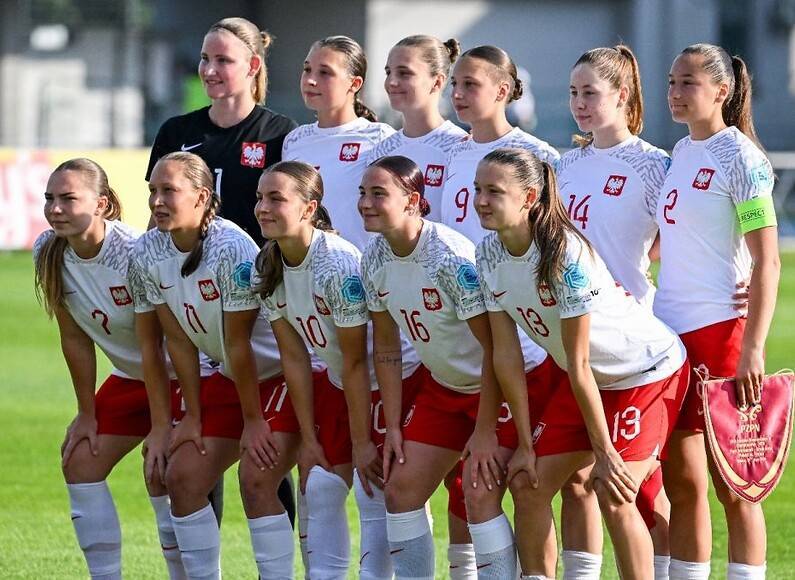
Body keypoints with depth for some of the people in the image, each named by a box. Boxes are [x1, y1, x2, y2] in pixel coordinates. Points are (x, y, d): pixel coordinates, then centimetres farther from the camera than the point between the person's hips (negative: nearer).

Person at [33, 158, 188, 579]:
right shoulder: (49, 253, -11)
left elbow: (161, 345, -25)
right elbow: (75, 338, -1)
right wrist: (87, 414, 2)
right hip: (131, 376, 7)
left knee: (161, 473, -19)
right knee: (80, 462, 0)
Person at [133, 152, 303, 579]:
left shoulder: (231, 248, -27)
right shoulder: (147, 252, -6)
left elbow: (237, 343, -22)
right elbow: (179, 340, 0)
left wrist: (253, 421, -16)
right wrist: (192, 418, 1)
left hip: (285, 373, -8)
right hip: (228, 378, 8)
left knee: (255, 481, -19)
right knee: (182, 476, 1)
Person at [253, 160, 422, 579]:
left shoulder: (339, 266, -30)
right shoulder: (268, 269, -8)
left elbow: (355, 362, -24)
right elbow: (294, 357, -2)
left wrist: (362, 444, -18)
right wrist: (309, 439, -2)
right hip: (338, 383, 7)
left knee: (373, 489, -12)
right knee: (320, 486, 2)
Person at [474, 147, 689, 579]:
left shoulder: (566, 255, -30)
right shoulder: (489, 255, -9)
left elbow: (579, 366, -27)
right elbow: (506, 353, -5)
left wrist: (604, 454, -20)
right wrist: (526, 445, -4)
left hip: (648, 371, -8)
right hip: (592, 378, 8)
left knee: (613, 494, -17)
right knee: (528, 486, 1)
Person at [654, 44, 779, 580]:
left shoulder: (739, 157, -9)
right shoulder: (681, 154, 13)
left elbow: (766, 262, -14)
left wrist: (753, 348, -20)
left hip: (719, 329, -8)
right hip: (670, 333, 8)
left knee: (730, 484, -3)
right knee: (681, 481, 9)